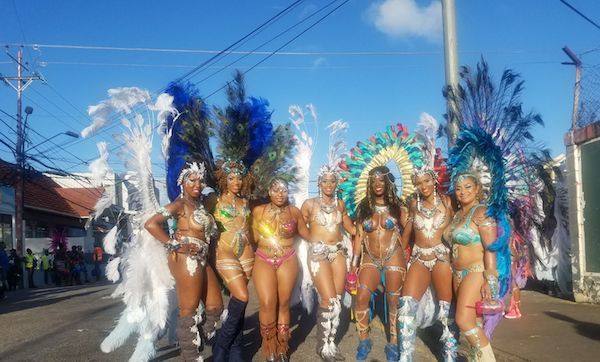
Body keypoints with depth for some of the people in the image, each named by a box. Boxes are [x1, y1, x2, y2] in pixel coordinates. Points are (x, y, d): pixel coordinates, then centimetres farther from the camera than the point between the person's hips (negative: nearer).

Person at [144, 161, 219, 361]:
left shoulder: (200, 204, 14)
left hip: (201, 260, 9)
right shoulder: (180, 204, -9)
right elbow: (150, 224, -20)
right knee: (189, 309, -1)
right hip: (186, 260, -9)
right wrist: (175, 246, -18)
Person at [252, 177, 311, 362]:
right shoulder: (258, 211, 2)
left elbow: (307, 235, 16)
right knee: (267, 303, -13)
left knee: (283, 304, 2)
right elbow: (254, 237, 8)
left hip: (287, 261, 1)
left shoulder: (294, 211, 3)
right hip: (263, 260, -1)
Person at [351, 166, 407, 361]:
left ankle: (394, 344, 15)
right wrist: (355, 262, 3)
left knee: (394, 302, 3)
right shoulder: (363, 207, 6)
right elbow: (359, 236, 6)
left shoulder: (396, 206, 1)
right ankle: (364, 341, 9)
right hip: (370, 260, 2)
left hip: (393, 258, -1)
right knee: (361, 299, -8)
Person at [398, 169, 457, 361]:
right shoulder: (414, 204, 8)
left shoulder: (446, 201, 0)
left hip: (441, 258, -2)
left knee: (445, 309, 4)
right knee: (406, 306, -11)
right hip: (419, 259, 2)